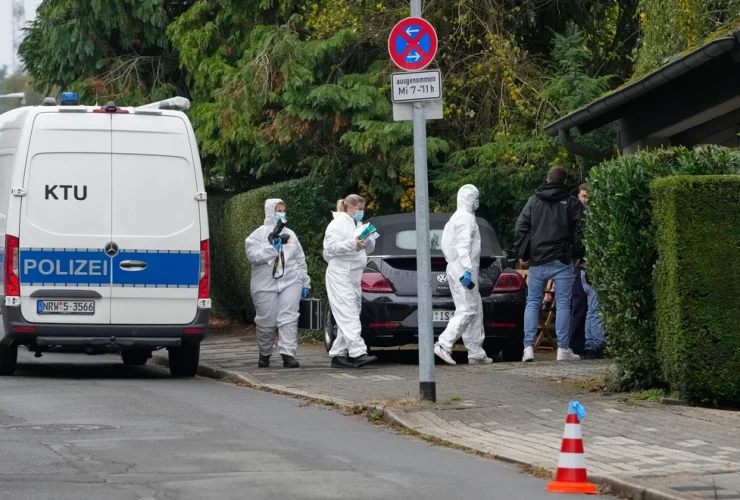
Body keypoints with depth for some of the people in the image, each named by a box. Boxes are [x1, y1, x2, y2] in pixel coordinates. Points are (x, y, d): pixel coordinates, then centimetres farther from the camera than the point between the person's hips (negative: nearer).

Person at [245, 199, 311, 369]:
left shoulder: (290, 234, 17)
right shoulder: (258, 235, 3)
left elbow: (300, 260, 18)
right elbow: (253, 256, -12)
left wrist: (305, 282, 14)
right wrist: (273, 247, -17)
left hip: (290, 283, 2)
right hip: (265, 285, -2)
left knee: (289, 318, -11)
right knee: (266, 322, 3)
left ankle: (288, 355, -16)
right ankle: (264, 354, 22)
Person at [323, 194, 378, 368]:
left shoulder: (357, 225, 21)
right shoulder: (338, 224, -5)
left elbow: (368, 249, 22)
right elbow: (331, 247, -16)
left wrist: (369, 243, -1)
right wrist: (354, 244, -27)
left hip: (354, 275, 9)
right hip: (340, 274, -9)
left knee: (348, 317, 6)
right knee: (349, 316, -15)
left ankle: (338, 354, 9)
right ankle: (358, 352, -23)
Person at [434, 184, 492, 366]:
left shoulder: (456, 217, 21)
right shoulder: (465, 218, -11)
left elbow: (446, 245, 22)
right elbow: (463, 246, -21)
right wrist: (467, 270, -26)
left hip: (456, 268, 11)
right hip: (463, 270, -11)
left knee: (475, 310, 10)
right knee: (467, 310, -12)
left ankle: (476, 352, 9)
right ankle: (444, 345, -18)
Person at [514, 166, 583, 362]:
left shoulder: (534, 201, 9)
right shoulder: (571, 203, 2)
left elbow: (521, 227, 5)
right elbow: (578, 230, -2)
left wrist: (522, 253, 10)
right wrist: (577, 254, 8)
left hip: (537, 260, 2)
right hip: (562, 261, -2)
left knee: (532, 302, 8)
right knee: (563, 303, 0)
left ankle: (528, 347, -2)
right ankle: (563, 349, -3)